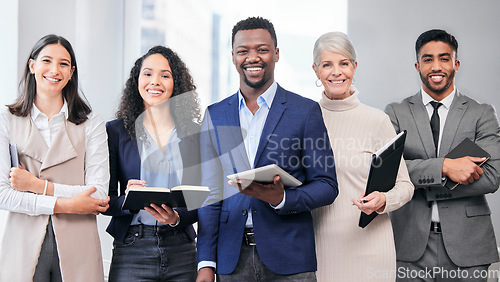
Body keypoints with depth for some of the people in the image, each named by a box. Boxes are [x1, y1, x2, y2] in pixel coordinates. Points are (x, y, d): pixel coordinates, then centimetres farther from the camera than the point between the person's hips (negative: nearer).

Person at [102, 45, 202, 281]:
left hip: (182, 253, 2)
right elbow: (104, 200, 2)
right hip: (132, 251, -1)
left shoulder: (194, 134, 8)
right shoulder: (116, 131, 4)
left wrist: (177, 218, -12)